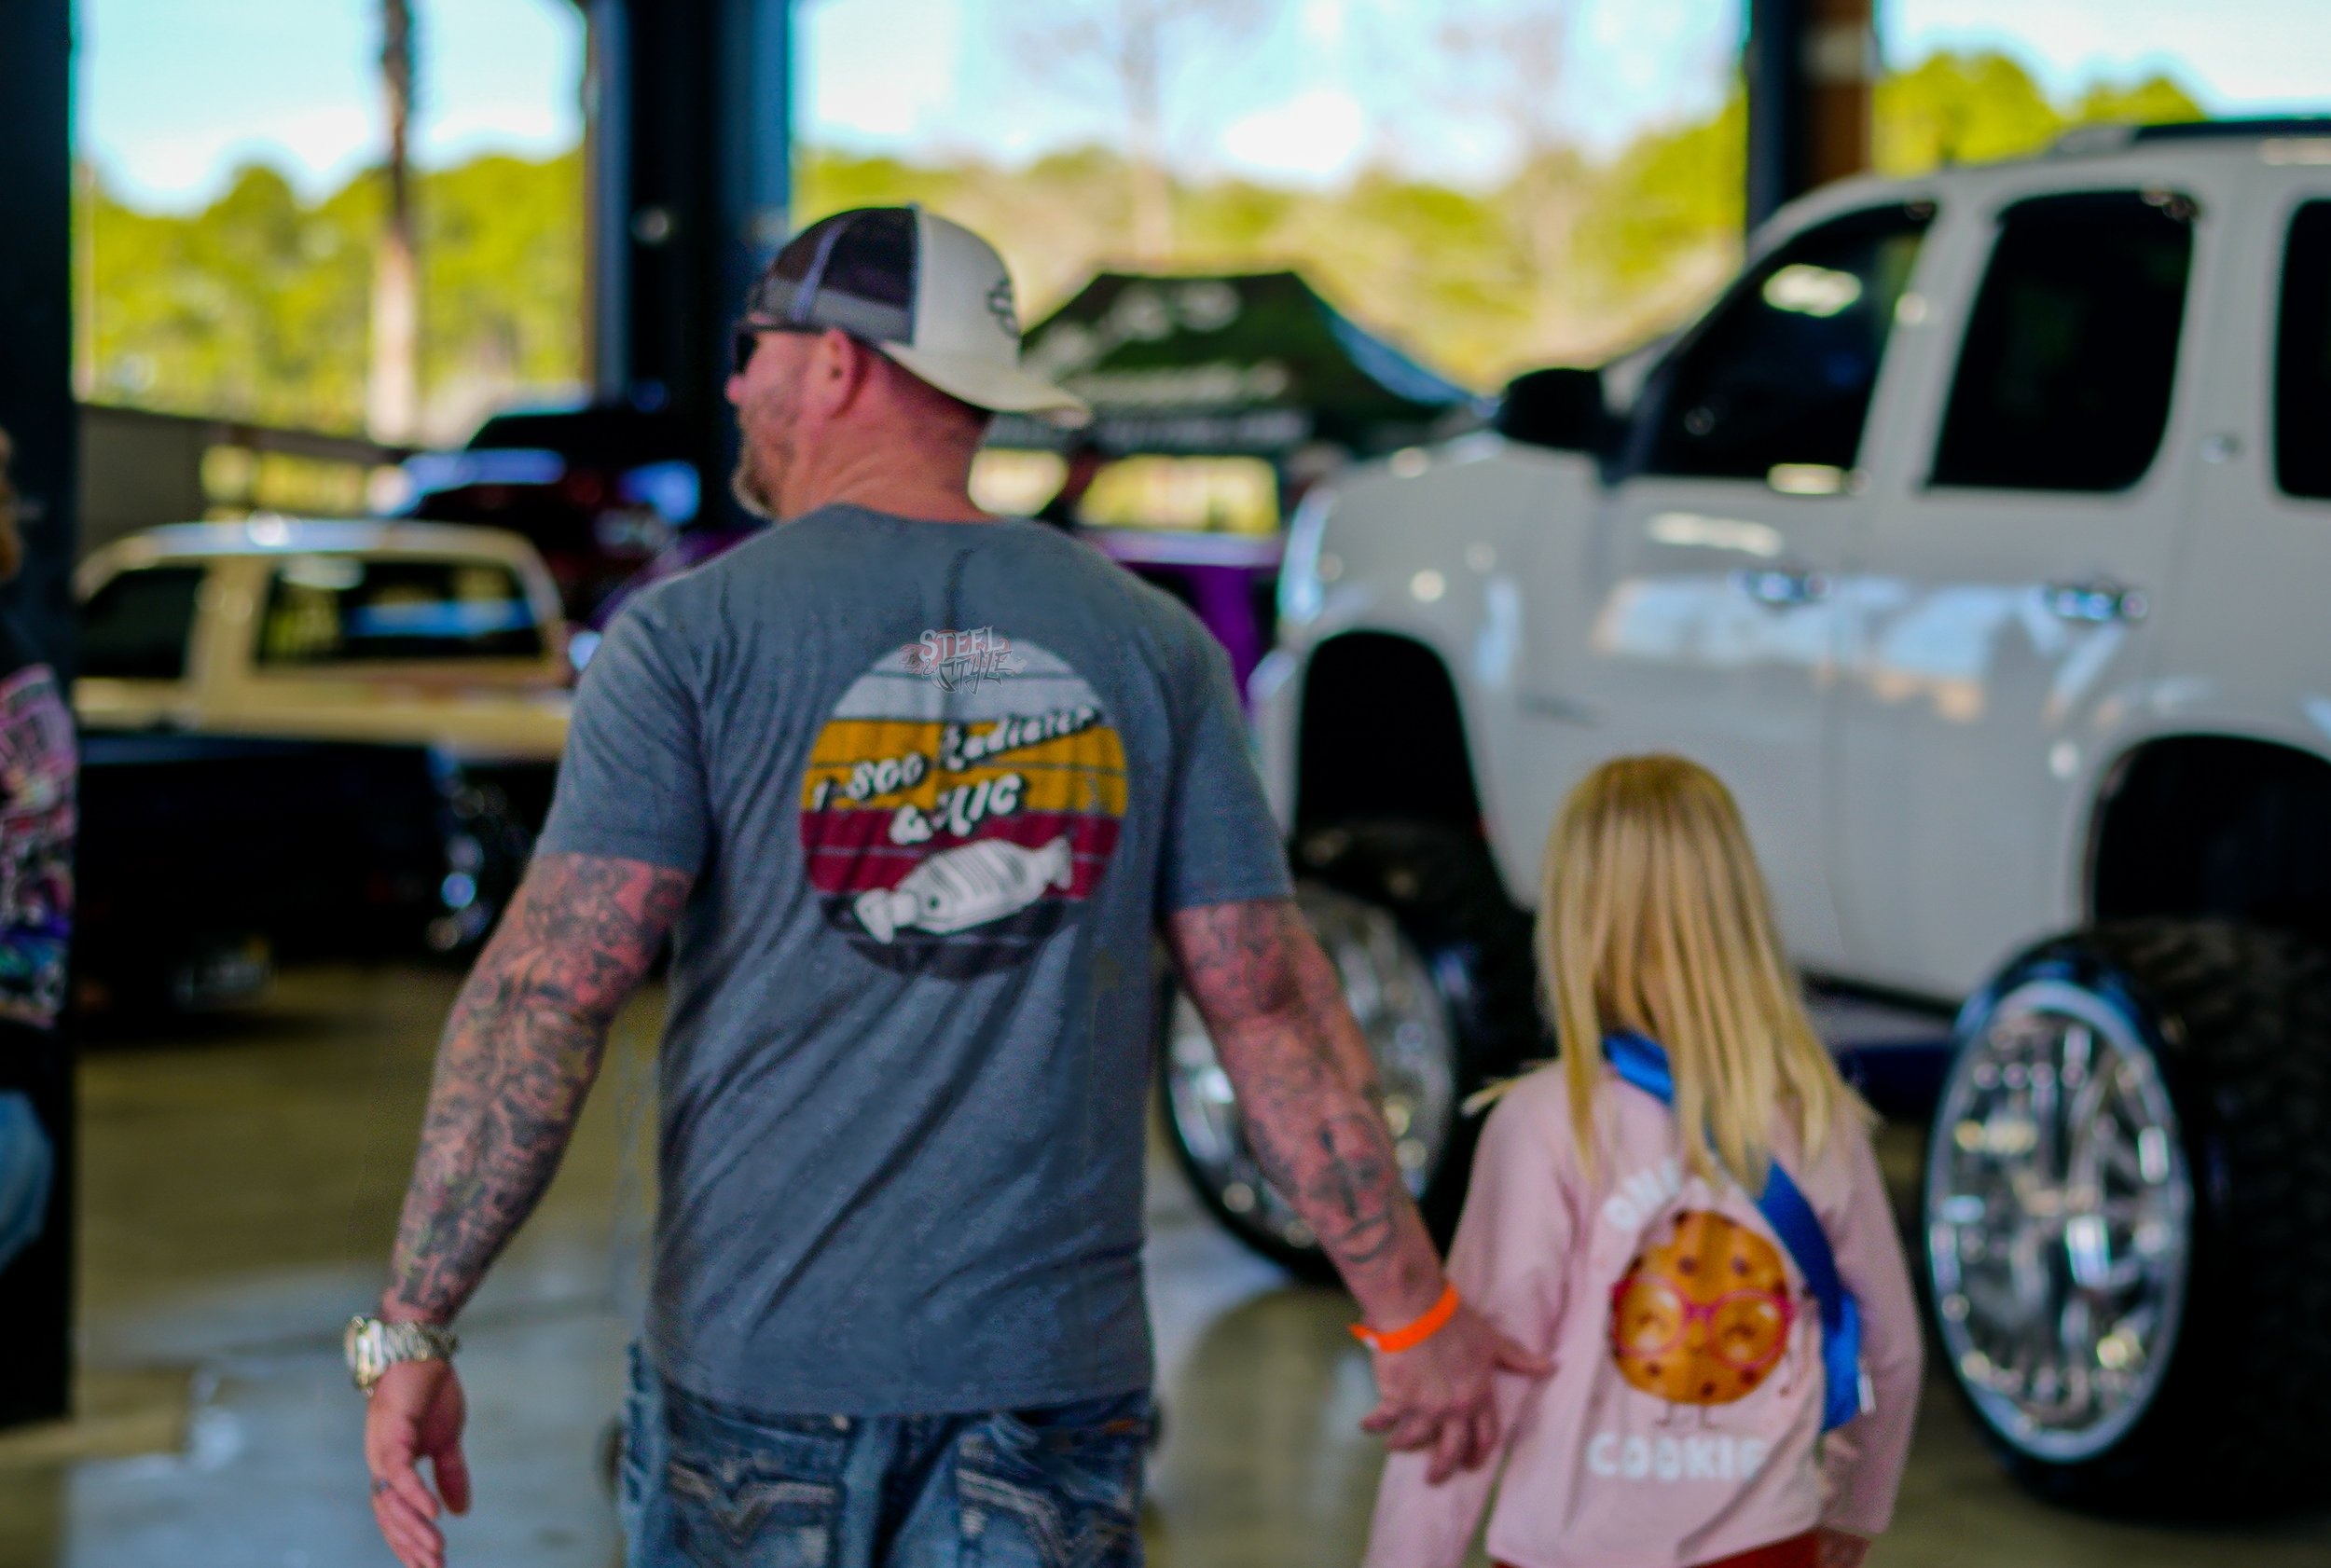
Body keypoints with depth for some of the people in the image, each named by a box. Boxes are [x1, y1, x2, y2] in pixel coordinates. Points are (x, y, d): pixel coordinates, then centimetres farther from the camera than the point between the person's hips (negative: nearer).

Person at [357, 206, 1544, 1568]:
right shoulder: (1151, 647, 3)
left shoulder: (693, 637, -5)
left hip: (757, 1364, -1)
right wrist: (1413, 1310, 10)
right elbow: (1272, 1006, 2)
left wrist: (413, 1326, -12)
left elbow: (546, 995, -13)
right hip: (1057, 1370, 2)